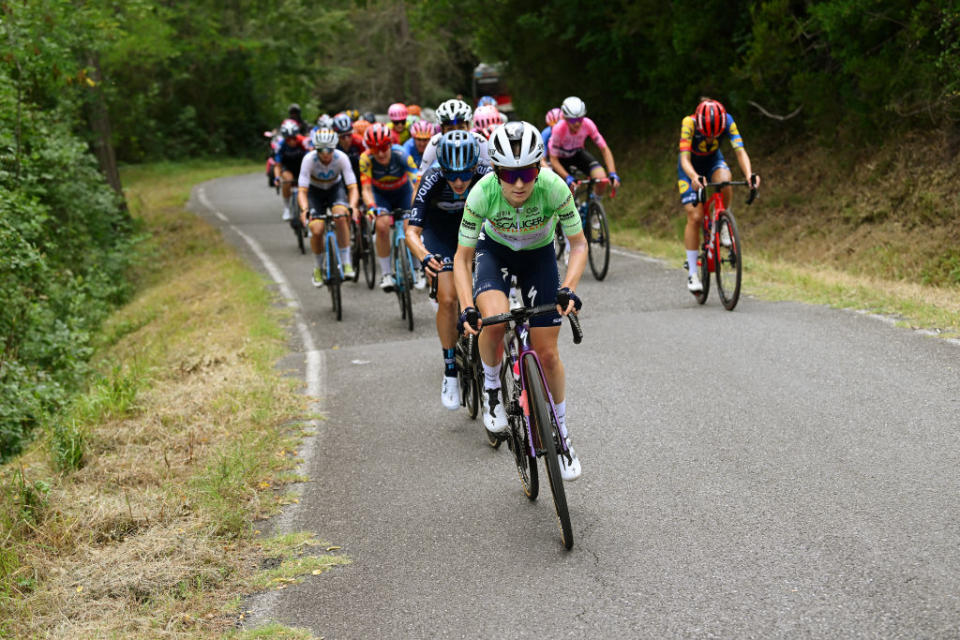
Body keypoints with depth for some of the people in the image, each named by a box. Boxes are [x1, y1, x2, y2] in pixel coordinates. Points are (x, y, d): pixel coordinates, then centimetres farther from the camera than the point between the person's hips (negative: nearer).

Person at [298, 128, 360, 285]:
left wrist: (352, 206, -49)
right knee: (316, 230, -19)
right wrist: (304, 210, -49)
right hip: (315, 191, 0)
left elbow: (352, 187, -29)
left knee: (341, 216, -32)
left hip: (335, 188, 0)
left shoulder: (341, 158, -28)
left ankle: (346, 263, -22)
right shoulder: (309, 159, -29)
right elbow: (302, 191, -30)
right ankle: (318, 268, 8)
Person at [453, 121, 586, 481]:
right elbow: (463, 257, -20)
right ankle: (491, 390, -1)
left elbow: (578, 244, -20)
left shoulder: (554, 188, -33)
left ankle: (561, 436, 18)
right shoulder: (483, 193, -31)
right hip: (495, 250, 0)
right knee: (495, 320, -31)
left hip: (539, 256, 1)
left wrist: (568, 289, -35)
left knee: (547, 354, -3)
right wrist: (467, 309, -33)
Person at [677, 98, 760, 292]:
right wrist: (694, 177, -61)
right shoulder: (689, 123, -35)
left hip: (713, 160, 2)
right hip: (691, 167, -2)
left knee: (724, 181, -35)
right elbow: (684, 158, -41)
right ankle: (692, 272, -3)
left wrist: (749, 174, -53)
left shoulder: (727, 121, -28)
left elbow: (740, 151, -34)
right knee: (694, 217, -12)